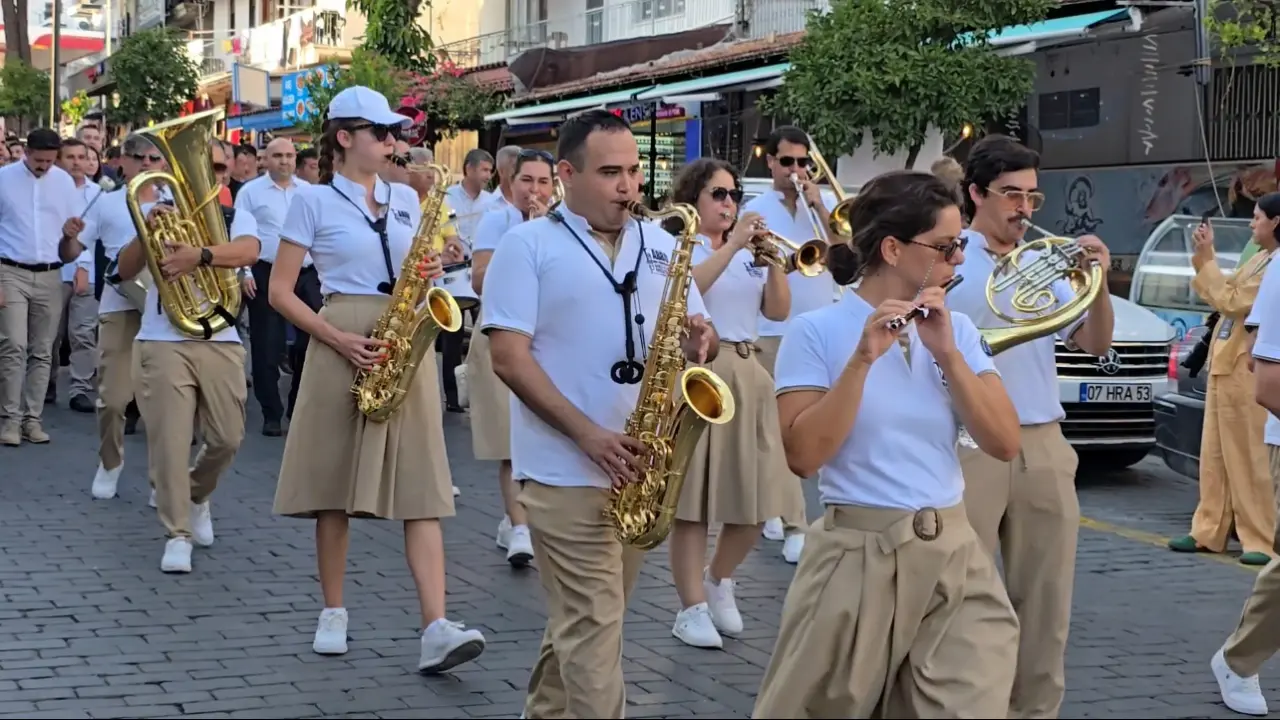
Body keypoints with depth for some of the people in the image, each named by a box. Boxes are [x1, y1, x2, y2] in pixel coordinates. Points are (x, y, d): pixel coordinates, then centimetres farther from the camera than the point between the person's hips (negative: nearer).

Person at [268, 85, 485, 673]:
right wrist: (337, 339, -14)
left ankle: (436, 628, -15)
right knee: (334, 480, 4)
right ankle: (333, 612, 19)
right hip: (343, 346, -3)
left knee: (421, 485, -7)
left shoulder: (406, 198, 14)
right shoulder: (314, 201, 1)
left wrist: (429, 272, -1)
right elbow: (280, 291, -2)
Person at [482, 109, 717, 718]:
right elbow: (508, 355, -12)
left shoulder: (661, 245, 11)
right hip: (567, 471, -5)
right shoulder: (527, 245, -5)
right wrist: (589, 435, -20)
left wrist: (701, 341, -12)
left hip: (642, 465, 6)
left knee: (584, 618, 16)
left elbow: (698, 333, 15)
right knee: (593, 624, -8)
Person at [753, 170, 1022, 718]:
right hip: (856, 560, -4)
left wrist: (947, 353, -11)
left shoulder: (959, 331, 7)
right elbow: (802, 456, -15)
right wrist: (862, 360, -22)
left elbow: (1004, 444, -2)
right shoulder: (815, 332, -6)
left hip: (955, 558, 4)